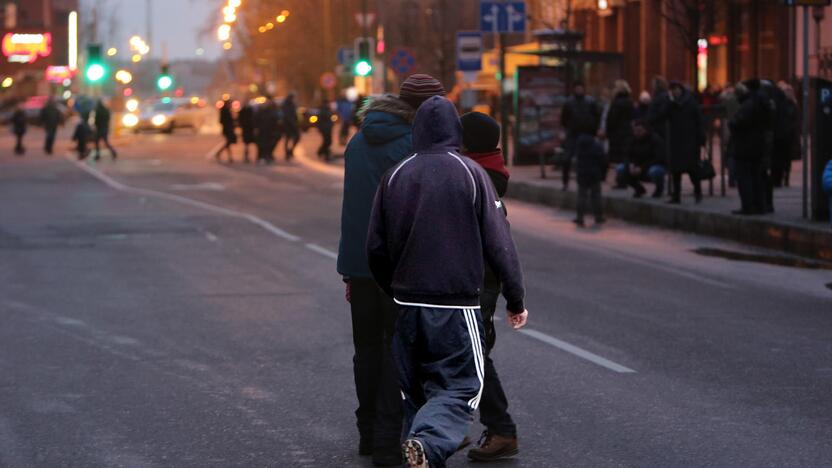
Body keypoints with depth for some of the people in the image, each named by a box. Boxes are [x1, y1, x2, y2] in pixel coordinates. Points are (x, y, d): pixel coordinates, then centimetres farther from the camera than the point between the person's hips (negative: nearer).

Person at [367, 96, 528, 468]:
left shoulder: (395, 176, 5)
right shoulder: (470, 173, -5)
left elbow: (376, 248, 9)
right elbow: (498, 243, -6)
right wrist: (515, 299, 1)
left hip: (408, 302, 4)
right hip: (457, 305, -4)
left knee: (415, 388, 17)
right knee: (461, 386, -2)